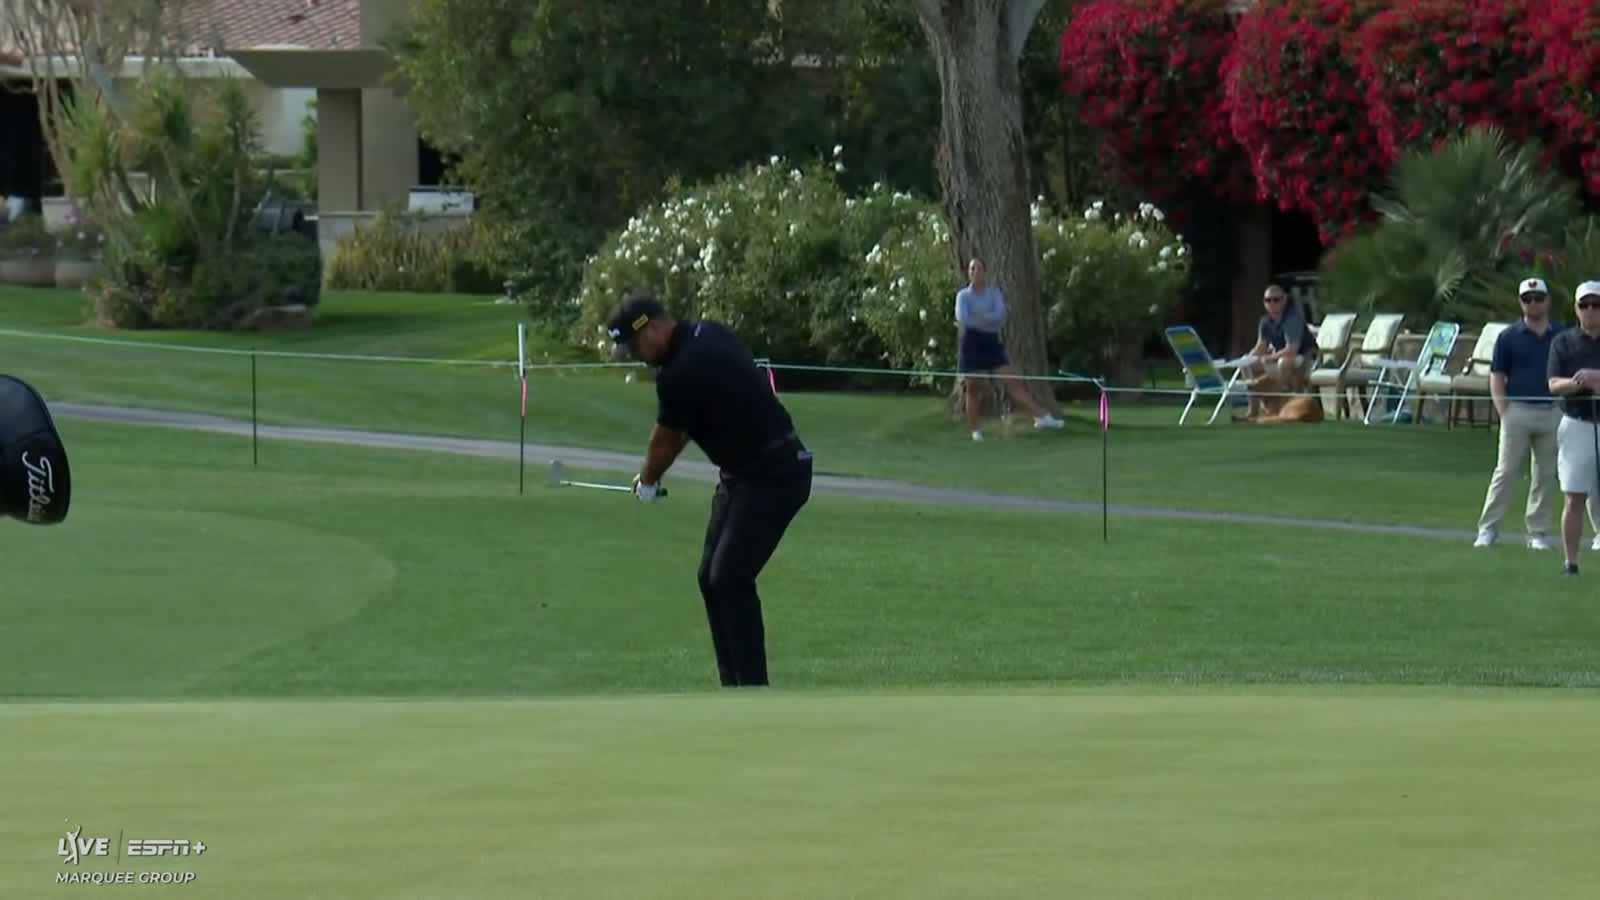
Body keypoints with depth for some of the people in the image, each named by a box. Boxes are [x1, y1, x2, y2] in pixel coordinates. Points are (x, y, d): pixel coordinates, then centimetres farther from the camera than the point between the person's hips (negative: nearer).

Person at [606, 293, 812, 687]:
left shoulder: (682, 372, -22)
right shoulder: (707, 335, 6)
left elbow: (665, 441, -4)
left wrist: (647, 480, 16)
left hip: (772, 475, -10)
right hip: (744, 472, 10)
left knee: (730, 577, -15)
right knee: (712, 577, 7)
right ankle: (735, 689, 9)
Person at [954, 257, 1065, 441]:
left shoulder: (994, 293, 6)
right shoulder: (963, 295, 1)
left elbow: (1001, 316, -9)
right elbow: (963, 319, -16)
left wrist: (980, 318, -17)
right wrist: (989, 322, -12)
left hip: (991, 343, 1)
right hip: (971, 343, -1)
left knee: (1013, 381, -6)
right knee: (972, 389, 1)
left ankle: (1040, 416, -12)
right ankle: (976, 431, 8)